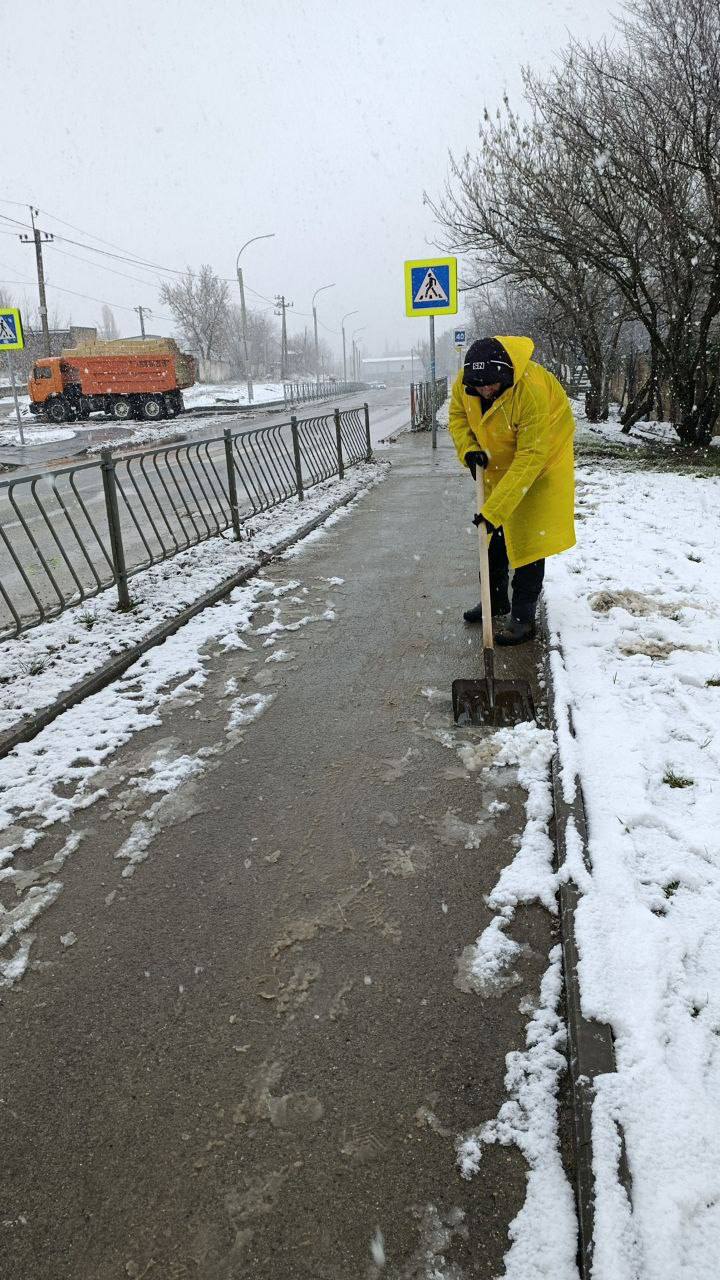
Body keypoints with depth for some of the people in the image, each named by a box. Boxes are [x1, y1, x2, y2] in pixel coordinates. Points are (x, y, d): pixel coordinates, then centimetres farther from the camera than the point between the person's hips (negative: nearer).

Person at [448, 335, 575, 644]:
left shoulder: (533, 390, -38)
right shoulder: (465, 382, -21)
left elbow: (531, 456, -36)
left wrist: (495, 508, -38)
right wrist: (468, 448, -19)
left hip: (542, 459, -6)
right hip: (499, 461, 7)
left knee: (529, 536, -9)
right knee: (495, 532, 16)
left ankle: (522, 617, 1)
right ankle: (495, 600, 33)